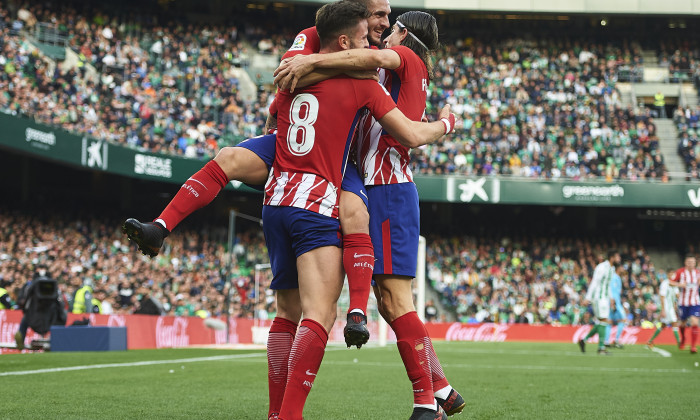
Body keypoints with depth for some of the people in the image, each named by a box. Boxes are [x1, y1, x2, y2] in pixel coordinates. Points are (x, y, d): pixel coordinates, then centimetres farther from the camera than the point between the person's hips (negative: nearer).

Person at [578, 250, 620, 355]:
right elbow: (594, 283, -18)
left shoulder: (611, 268, 13)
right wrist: (588, 298, -21)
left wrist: (610, 298, 20)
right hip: (598, 297, -9)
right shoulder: (602, 268, -15)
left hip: (605, 298, 9)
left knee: (601, 323, 7)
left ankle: (584, 340, 15)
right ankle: (601, 347, -12)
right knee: (603, 320, -13)